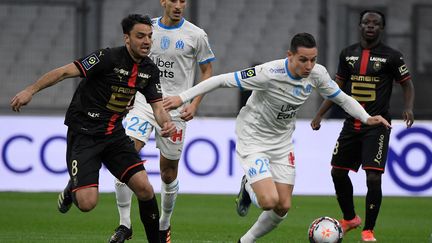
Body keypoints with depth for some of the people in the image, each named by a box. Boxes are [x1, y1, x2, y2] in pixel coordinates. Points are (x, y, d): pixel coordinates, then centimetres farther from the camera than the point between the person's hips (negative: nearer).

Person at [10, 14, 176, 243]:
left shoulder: (150, 70, 3)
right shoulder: (109, 57, -18)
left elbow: (157, 105, 6)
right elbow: (66, 71, -18)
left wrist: (166, 122, -17)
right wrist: (30, 90, -22)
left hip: (114, 134, 6)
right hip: (83, 134, -6)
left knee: (144, 188, -11)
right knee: (87, 203, -16)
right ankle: (72, 188, 22)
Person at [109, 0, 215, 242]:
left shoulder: (196, 35, -2)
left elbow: (207, 71, 5)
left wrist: (194, 104, -7)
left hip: (175, 110, -2)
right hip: (143, 104, 2)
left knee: (169, 171, 6)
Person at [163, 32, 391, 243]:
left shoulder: (317, 74, -12)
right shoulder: (269, 73, -30)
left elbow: (342, 98, 5)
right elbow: (222, 80, -23)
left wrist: (366, 118, -11)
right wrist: (182, 97, -23)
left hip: (282, 142, 6)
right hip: (252, 139, -6)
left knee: (283, 206, 3)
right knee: (269, 201, -21)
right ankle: (248, 187, 16)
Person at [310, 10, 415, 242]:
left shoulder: (391, 56, -5)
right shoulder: (348, 53, 7)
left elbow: (407, 84, 1)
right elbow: (338, 87, 15)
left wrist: (408, 108, -17)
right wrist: (319, 114, 11)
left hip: (377, 125, -5)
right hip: (352, 124, 5)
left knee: (373, 177, -14)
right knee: (338, 172, 11)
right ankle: (350, 219, 33)